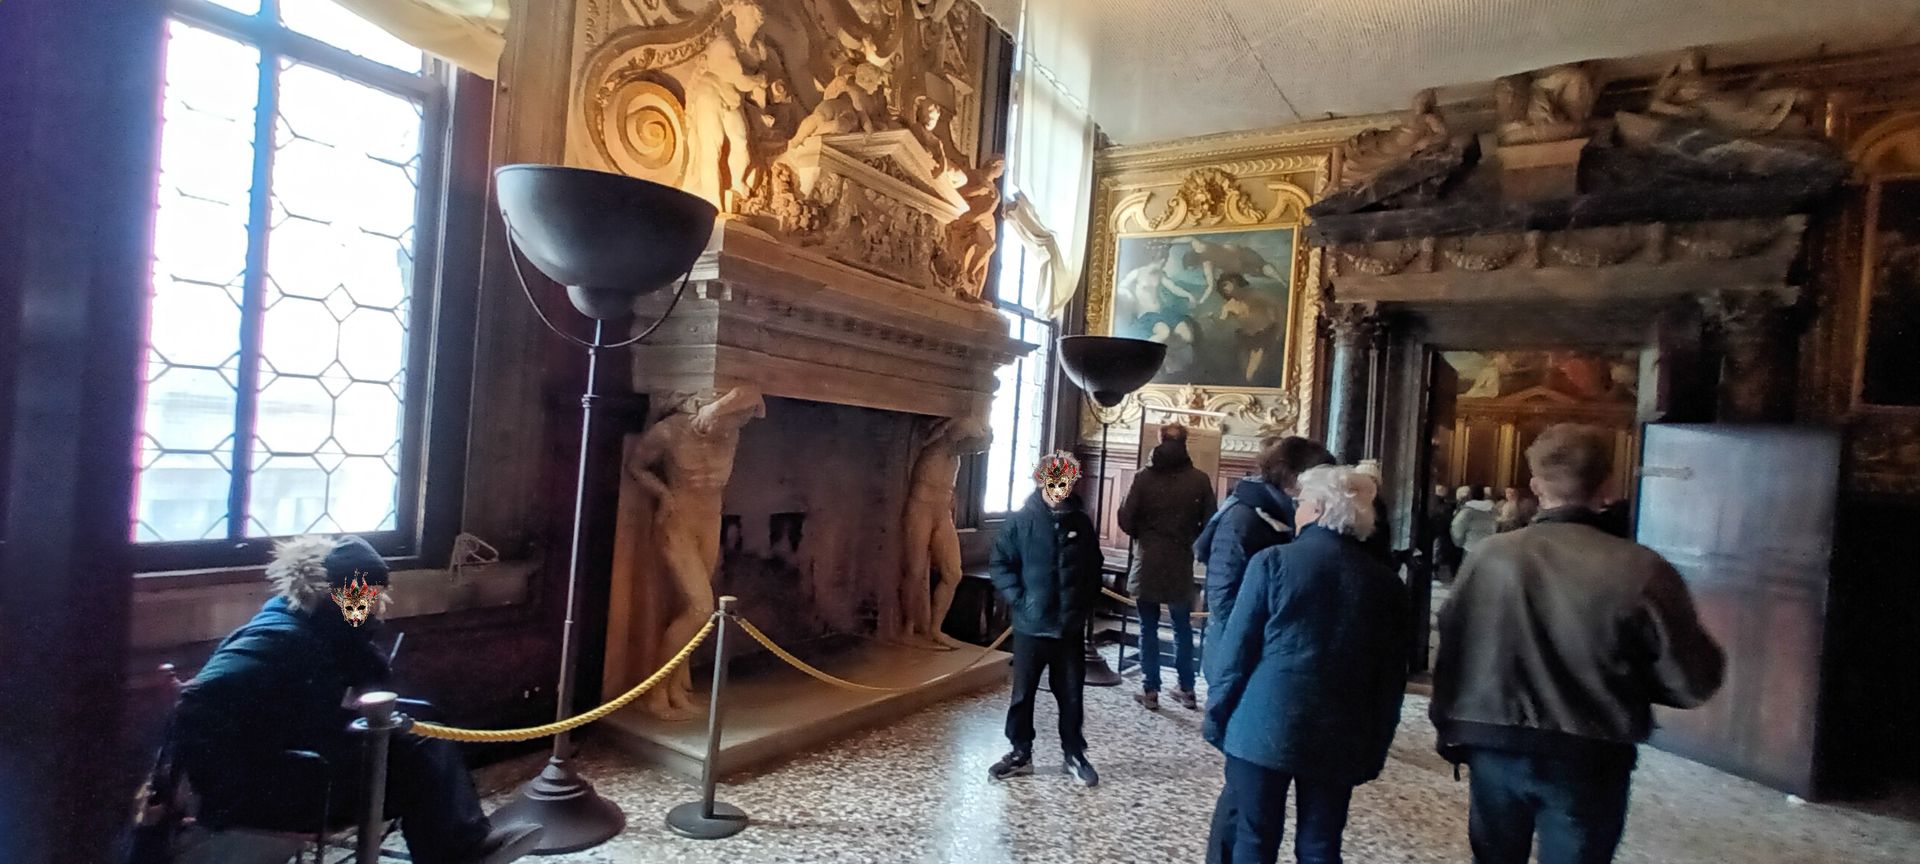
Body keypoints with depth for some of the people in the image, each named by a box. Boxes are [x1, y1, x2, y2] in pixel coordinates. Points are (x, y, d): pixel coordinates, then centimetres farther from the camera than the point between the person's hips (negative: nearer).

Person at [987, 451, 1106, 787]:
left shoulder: (1082, 523, 2)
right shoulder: (1022, 521, -6)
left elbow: (1094, 568, 12)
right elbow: (999, 563, -3)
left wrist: (1086, 604, 5)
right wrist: (1018, 599, -10)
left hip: (1071, 628, 2)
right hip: (1031, 626, -2)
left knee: (1071, 694, 12)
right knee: (1023, 693, 9)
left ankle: (1074, 754, 27)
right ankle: (1020, 753, 25)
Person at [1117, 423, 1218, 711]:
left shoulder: (1143, 478, -8)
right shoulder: (1200, 480, -5)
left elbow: (1126, 520, -5)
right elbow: (1209, 523, -1)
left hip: (1148, 562, -1)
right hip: (1182, 563, 1)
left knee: (1149, 628, 9)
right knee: (1183, 628, 15)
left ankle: (1150, 691, 12)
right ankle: (1187, 690, 21)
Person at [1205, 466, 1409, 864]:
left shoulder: (1274, 561, -7)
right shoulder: (1385, 581, 4)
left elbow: (1238, 646, -7)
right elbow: (1392, 675, 8)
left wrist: (1217, 714, 2)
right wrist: (1375, 749, 14)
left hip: (1265, 726, -3)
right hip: (1339, 739, 3)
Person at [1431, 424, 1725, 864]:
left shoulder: (1489, 554, -9)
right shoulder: (1642, 570, -13)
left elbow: (1454, 652, -2)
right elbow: (1692, 684, -6)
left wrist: (1451, 733, 11)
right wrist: (1625, 678, 16)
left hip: (1497, 748, 1)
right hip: (1591, 760, -1)